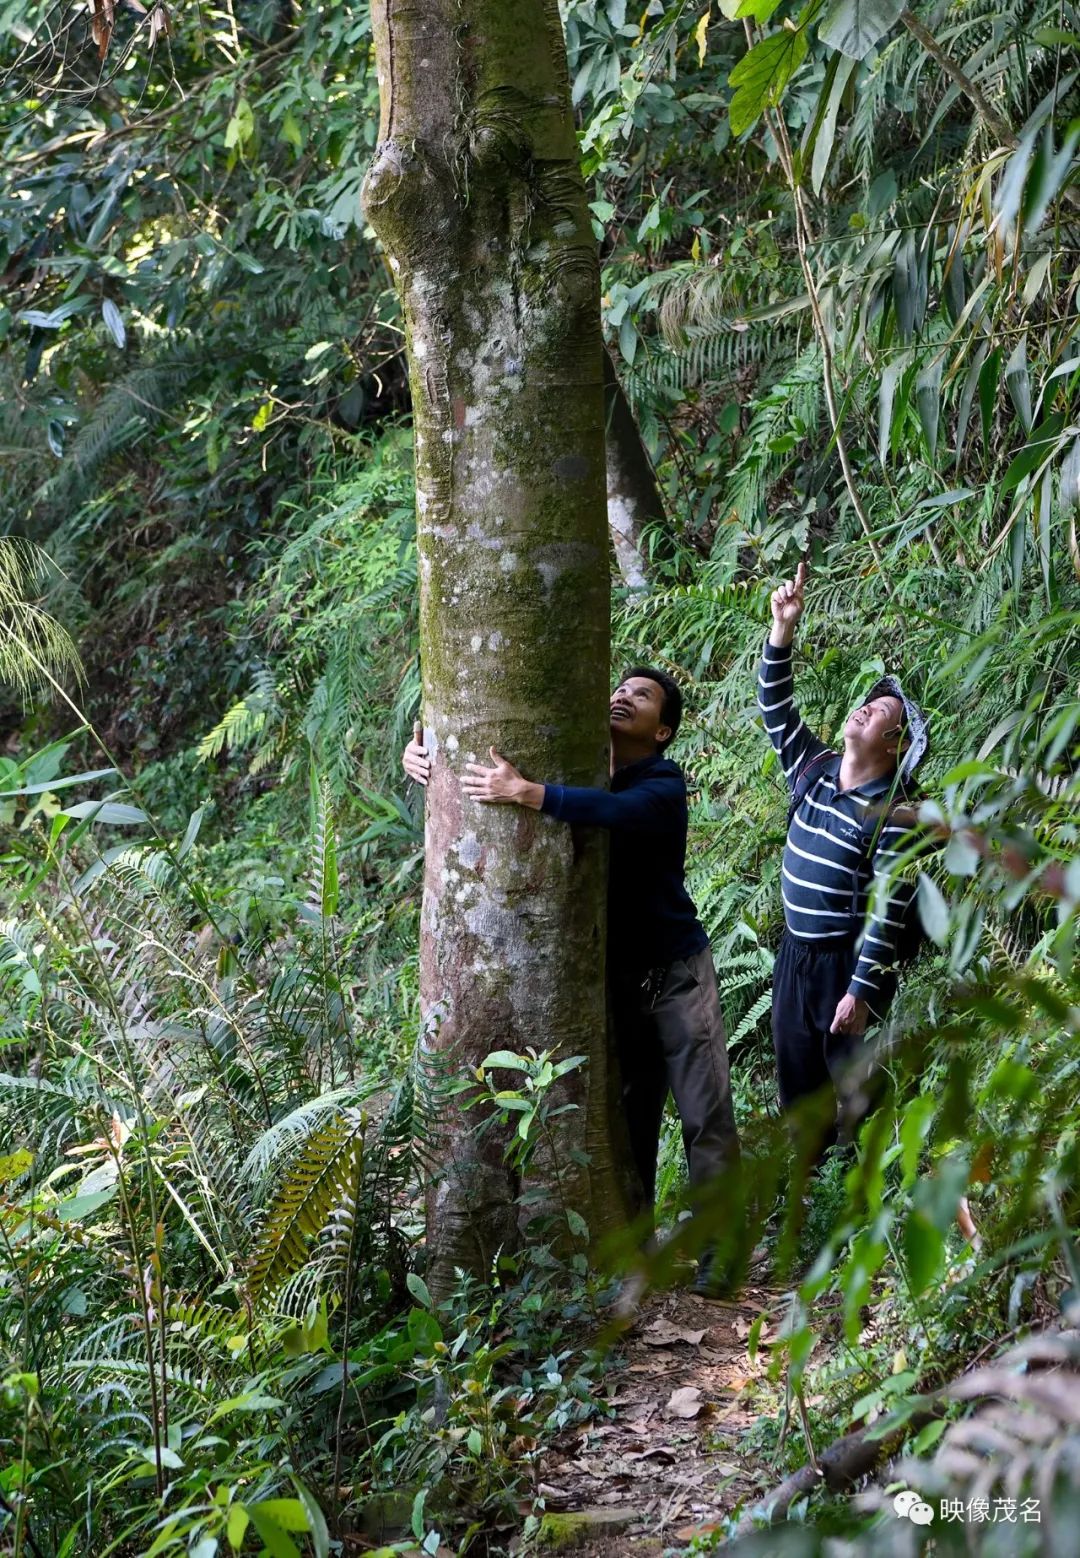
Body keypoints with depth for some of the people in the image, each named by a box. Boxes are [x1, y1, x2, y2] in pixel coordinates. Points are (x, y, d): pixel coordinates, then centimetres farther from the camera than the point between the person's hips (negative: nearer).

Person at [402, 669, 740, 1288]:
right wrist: (424, 761, -9)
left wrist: (526, 792, -43)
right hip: (613, 978, 5)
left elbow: (619, 811, -36)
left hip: (676, 974, -5)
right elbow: (483, 776, 12)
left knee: (707, 1116, -6)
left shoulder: (663, 786, -12)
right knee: (627, 1120, 8)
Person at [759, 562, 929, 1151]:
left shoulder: (891, 816, -17)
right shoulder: (815, 769, 3)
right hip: (796, 951, 7)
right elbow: (775, 708, 5)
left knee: (852, 1080, -2)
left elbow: (887, 912, -18)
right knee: (795, 1075, 13)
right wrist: (782, 629, -7)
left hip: (848, 962, -7)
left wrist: (860, 990, -21)